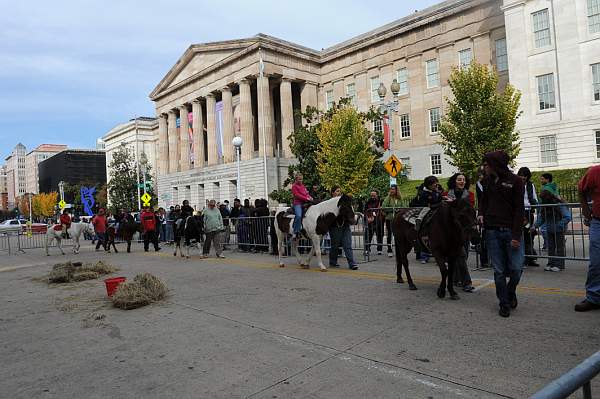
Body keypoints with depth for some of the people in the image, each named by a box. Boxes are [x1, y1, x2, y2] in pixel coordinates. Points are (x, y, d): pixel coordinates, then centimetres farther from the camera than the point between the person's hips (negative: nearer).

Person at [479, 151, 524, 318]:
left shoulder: (515, 181, -3)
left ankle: (511, 292, 28)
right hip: (492, 231, 3)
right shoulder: (487, 180, 9)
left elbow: (519, 209, -6)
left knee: (516, 268, -1)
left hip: (511, 231, -3)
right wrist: (481, 214, 3)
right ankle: (504, 304, 18)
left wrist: (516, 235, -12)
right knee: (499, 271, 5)